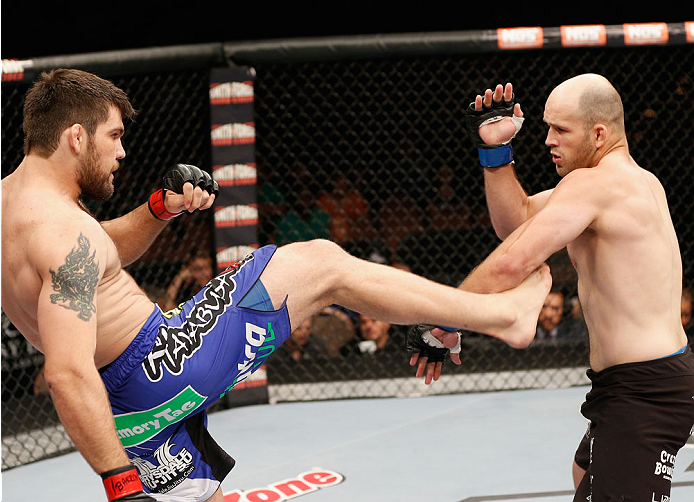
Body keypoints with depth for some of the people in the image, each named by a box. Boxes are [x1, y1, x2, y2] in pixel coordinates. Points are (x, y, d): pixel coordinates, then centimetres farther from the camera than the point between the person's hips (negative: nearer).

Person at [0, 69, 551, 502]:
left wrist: (161, 209, 10)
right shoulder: (61, 228, -23)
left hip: (130, 404, 10)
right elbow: (68, 373, -30)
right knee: (321, 264, -2)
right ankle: (504, 312, 5)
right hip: (161, 364, -10)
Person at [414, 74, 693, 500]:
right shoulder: (638, 180, 13)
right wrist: (496, 150, 2)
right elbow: (518, 220, 14)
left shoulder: (593, 184, -18)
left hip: (641, 394, -11)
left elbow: (513, 261, -28)